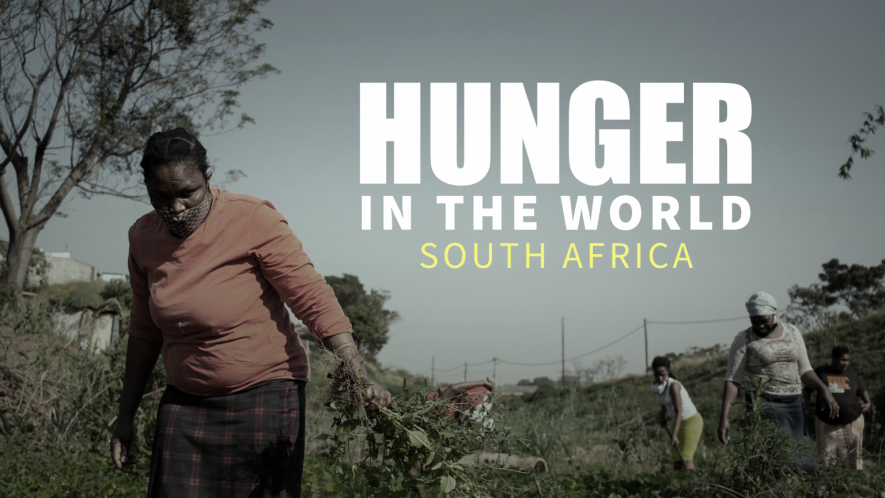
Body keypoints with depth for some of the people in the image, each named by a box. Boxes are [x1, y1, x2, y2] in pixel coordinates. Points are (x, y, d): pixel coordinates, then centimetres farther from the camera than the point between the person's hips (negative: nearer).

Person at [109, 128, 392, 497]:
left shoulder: (254, 220, -15)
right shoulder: (143, 237, 3)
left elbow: (314, 300, -19)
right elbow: (145, 331, 14)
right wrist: (126, 415, 15)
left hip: (264, 394, -5)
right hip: (184, 403, 5)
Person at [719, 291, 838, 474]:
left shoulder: (792, 332, 11)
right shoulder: (744, 340, -1)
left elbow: (804, 371, 14)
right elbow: (732, 380, -4)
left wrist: (824, 390, -4)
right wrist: (724, 417, -14)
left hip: (794, 404, 5)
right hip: (764, 403, -5)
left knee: (803, 465, -3)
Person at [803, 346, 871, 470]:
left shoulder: (851, 373, 10)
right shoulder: (820, 372, 3)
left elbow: (862, 391, 21)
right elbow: (806, 389, 12)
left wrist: (867, 402, 2)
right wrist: (807, 403, -6)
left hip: (852, 420, 2)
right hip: (827, 422, -2)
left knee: (854, 455, 3)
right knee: (826, 456, -1)